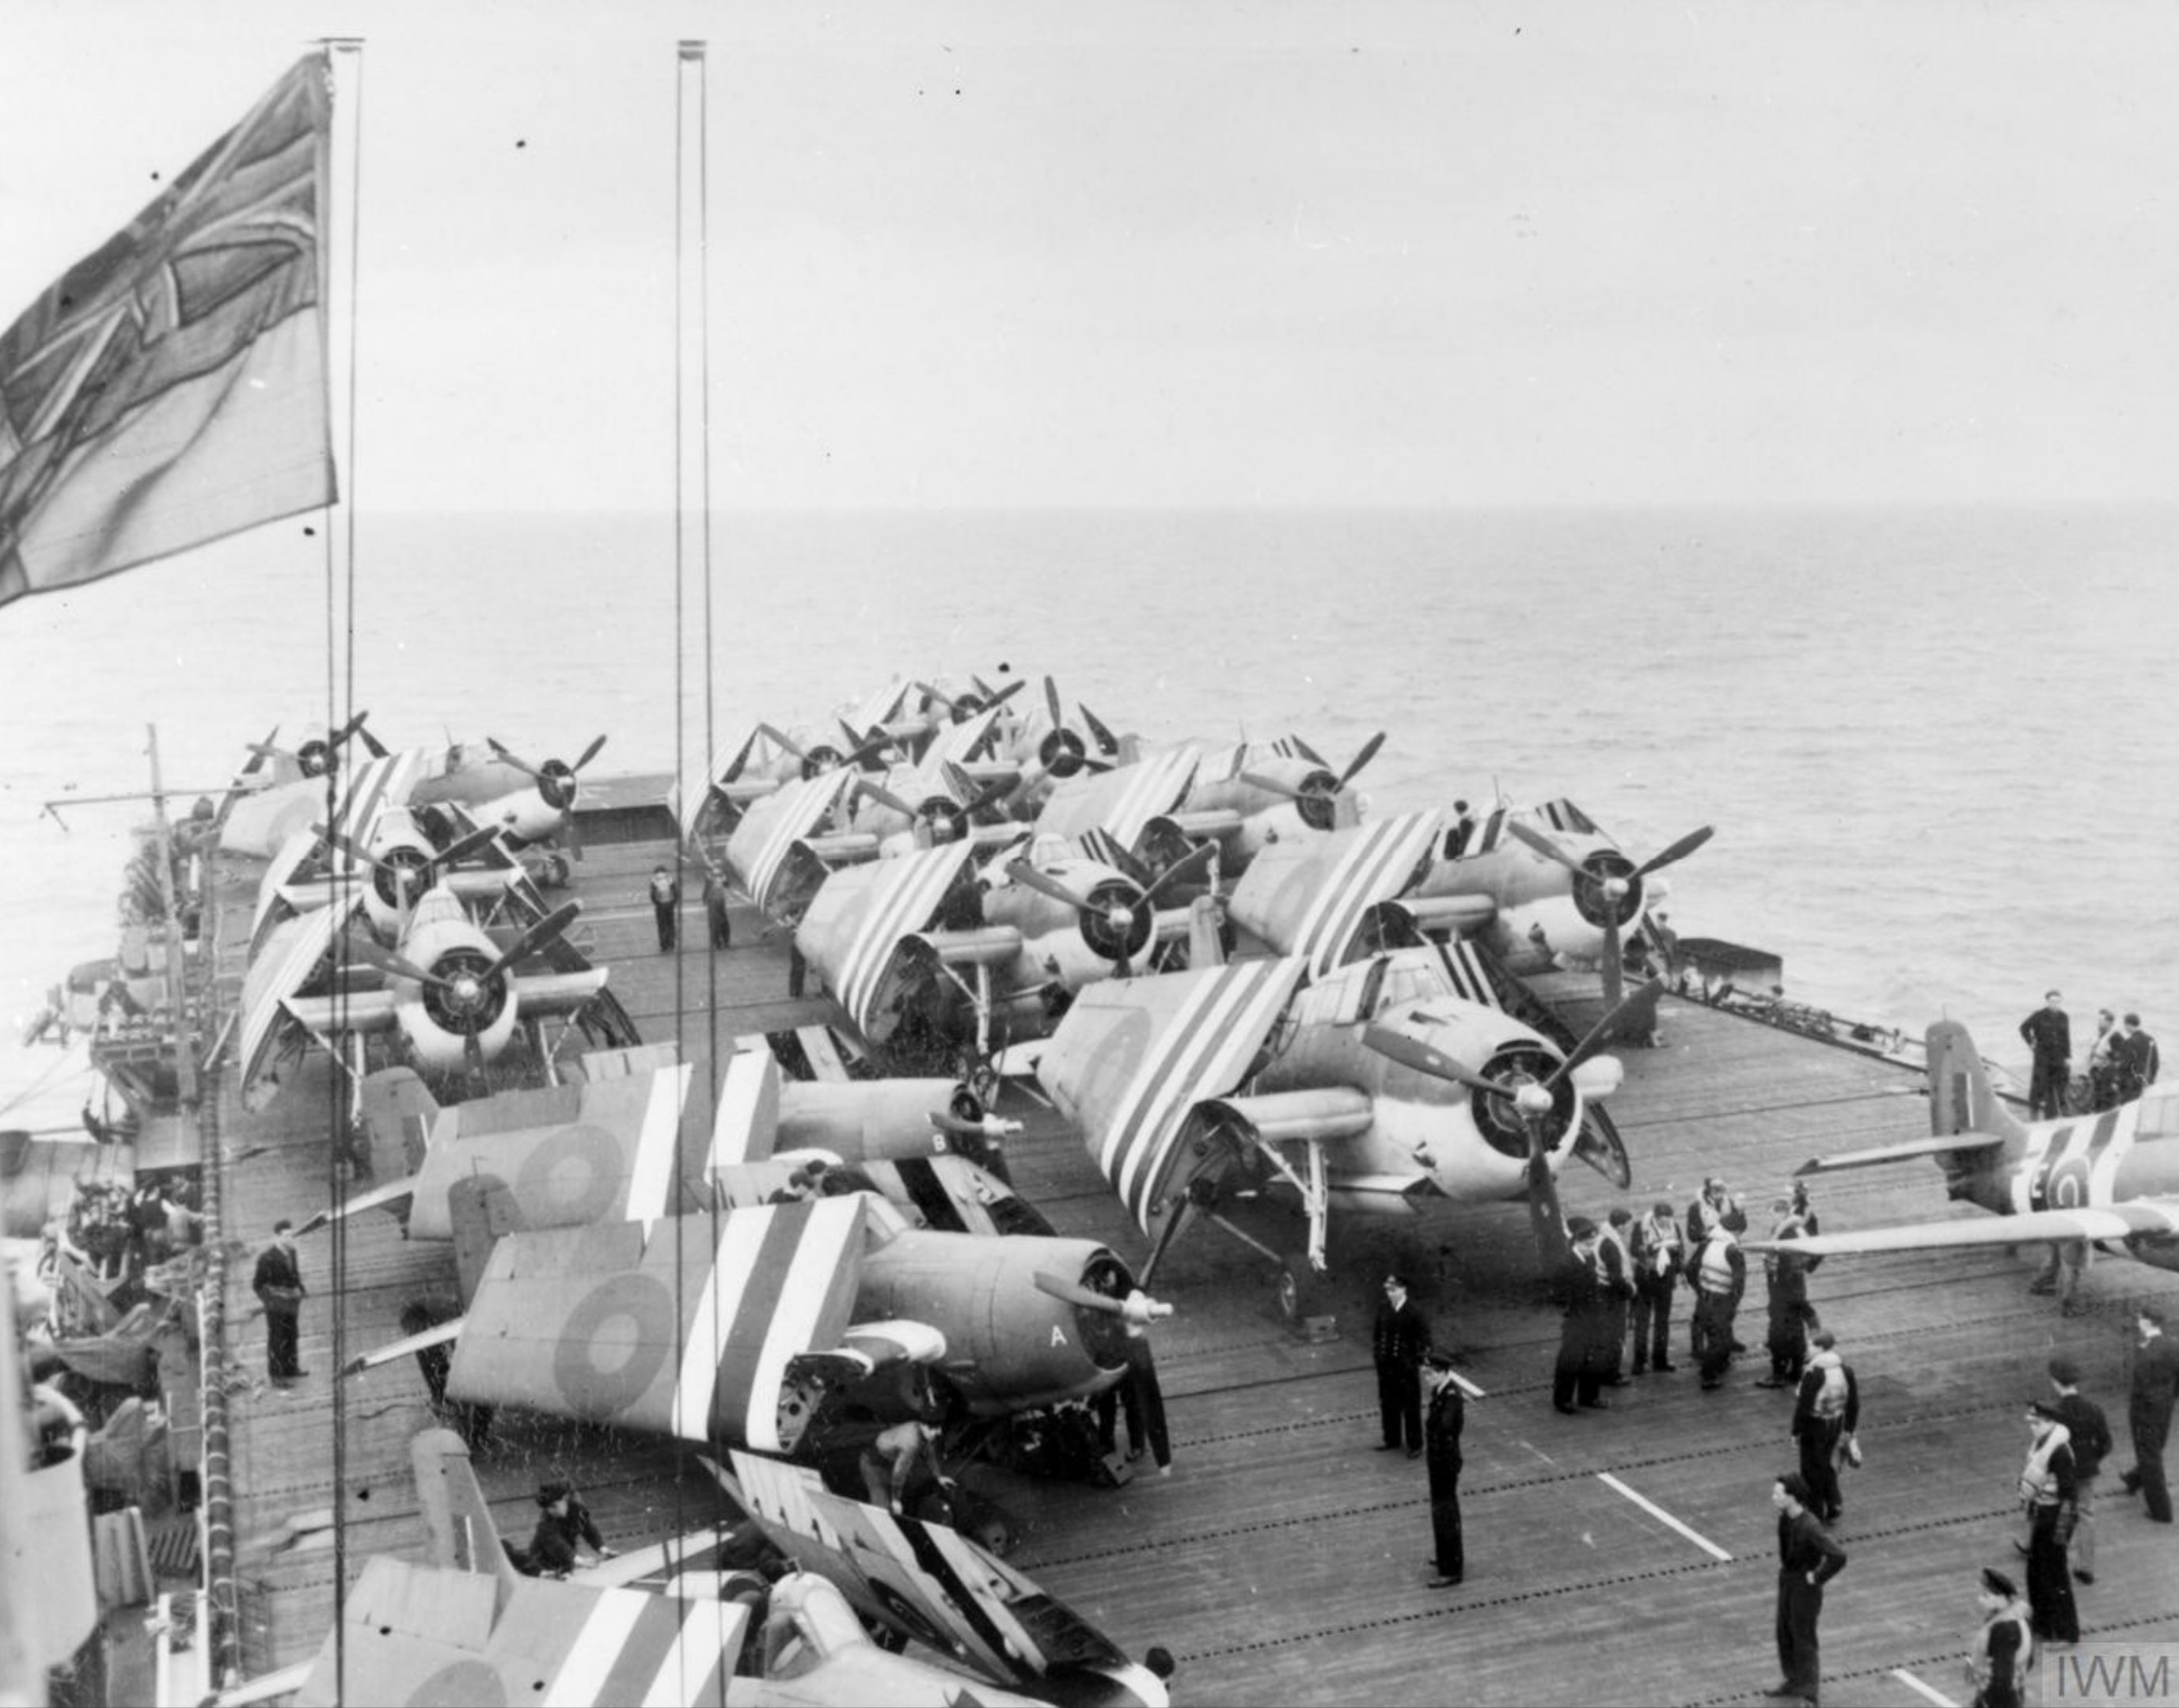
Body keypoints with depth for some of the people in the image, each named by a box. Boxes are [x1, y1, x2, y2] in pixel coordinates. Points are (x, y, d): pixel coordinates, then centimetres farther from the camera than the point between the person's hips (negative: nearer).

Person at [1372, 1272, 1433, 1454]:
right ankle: (1392, 1439, 35)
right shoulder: (1383, 1307, -1)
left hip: (1407, 1366, -5)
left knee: (1411, 1406, 5)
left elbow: (1424, 1339, -12)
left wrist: (1421, 1359, -17)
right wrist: (1375, 1349, 9)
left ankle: (1415, 1445, 18)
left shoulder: (1414, 1311, -16)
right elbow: (1376, 1330, 14)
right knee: (1388, 1404, 17)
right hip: (1385, 1365, 5)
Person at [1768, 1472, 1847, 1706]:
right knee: (1784, 1632, 21)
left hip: (1805, 1585, -8)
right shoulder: (1785, 1517, -6)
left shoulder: (1809, 1527, -32)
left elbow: (1838, 1557, -36)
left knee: (1803, 1638, 5)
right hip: (1786, 1579, 8)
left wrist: (1817, 1578, -24)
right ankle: (1793, 1680, 40)